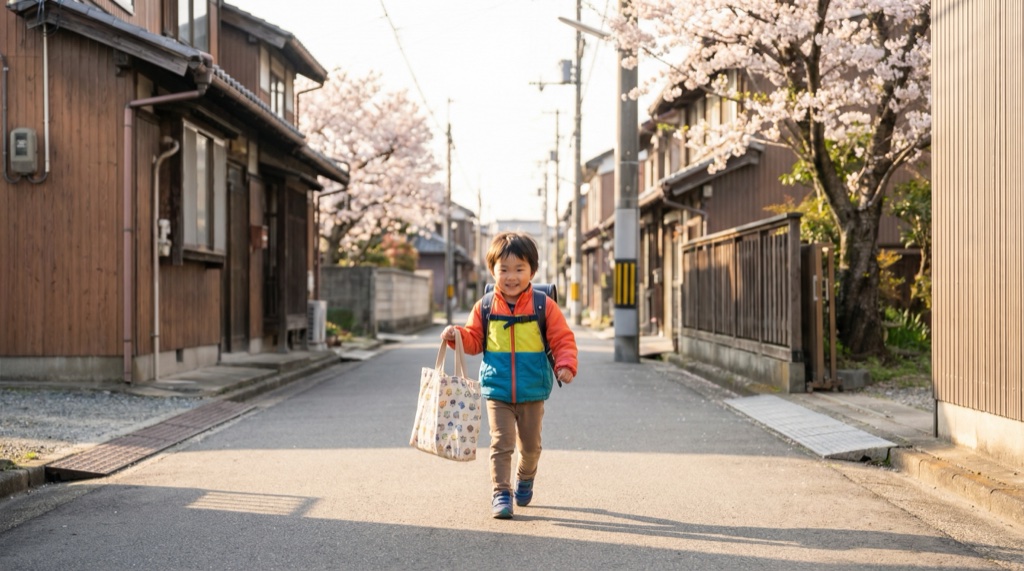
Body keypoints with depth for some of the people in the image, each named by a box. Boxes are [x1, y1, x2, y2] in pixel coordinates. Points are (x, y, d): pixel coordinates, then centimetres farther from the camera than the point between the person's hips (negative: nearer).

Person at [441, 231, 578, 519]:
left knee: (530, 444, 17)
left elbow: (563, 339, -5)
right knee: (501, 443, -7)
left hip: (532, 392, 0)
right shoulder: (485, 307, -1)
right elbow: (474, 340, 8)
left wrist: (565, 365, -21)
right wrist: (457, 334, -12)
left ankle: (525, 479, 44)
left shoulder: (544, 306, -6)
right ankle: (500, 493, 1)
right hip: (497, 391, 0)